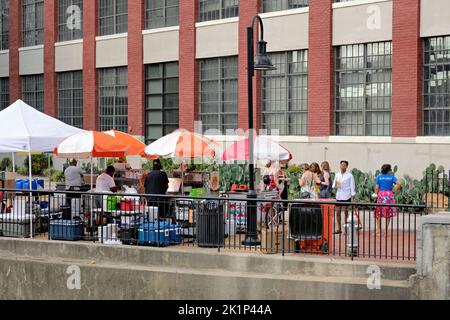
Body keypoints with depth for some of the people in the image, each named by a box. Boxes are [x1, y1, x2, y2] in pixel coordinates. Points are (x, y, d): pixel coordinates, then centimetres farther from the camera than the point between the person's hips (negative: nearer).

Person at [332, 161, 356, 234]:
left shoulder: (350, 176, 0)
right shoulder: (337, 175, 11)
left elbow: (352, 187, -1)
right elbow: (333, 186, 14)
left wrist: (353, 197, -6)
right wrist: (335, 185, -9)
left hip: (346, 197, -4)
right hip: (339, 196, 4)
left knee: (346, 212, -3)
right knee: (338, 212, 2)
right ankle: (339, 229, 9)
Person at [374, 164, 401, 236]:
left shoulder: (379, 177, 2)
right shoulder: (391, 177, 0)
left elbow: (376, 188, -3)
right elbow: (399, 184, -11)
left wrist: (376, 195, 5)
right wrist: (394, 191, 0)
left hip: (380, 195, 0)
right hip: (389, 195, 0)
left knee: (378, 214, 8)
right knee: (388, 214, 9)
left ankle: (378, 231, 2)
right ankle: (386, 231, 7)